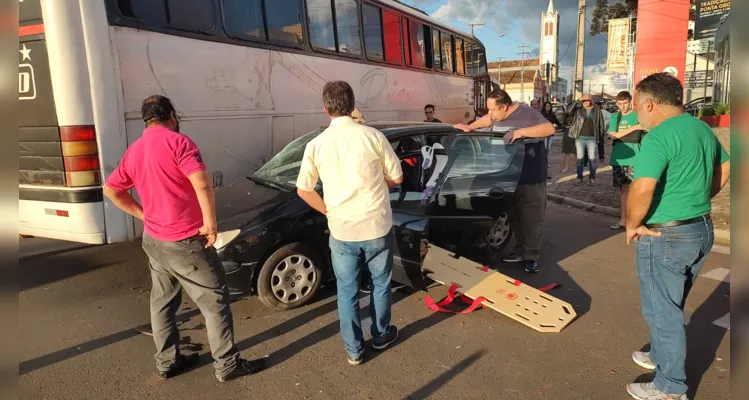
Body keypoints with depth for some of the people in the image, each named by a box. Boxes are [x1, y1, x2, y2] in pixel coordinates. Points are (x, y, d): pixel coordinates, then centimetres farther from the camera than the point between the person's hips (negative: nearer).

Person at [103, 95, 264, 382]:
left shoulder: (133, 151, 9)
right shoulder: (177, 141, -14)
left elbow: (111, 190, 17)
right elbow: (202, 184, -26)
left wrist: (143, 214, 15)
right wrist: (210, 222, -16)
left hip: (152, 239, 8)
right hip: (184, 241, -8)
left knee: (162, 301, 19)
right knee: (215, 299, 2)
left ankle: (167, 362, 31)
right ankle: (227, 364, 10)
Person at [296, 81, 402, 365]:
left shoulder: (316, 145, -5)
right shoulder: (372, 136, -9)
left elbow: (303, 190, -1)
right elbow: (396, 178, -2)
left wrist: (329, 211, 12)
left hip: (341, 231, 1)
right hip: (377, 226, 0)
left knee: (347, 290, 15)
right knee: (380, 283, 20)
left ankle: (354, 350, 25)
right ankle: (381, 336, 37)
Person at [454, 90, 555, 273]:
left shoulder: (528, 114, -18)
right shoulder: (497, 115, 4)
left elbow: (550, 129, -29)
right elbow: (486, 120, 27)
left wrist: (521, 131, -36)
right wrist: (470, 127, 16)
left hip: (531, 179, -7)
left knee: (531, 219, 2)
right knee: (515, 218, 16)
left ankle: (531, 257, 12)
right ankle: (520, 252, 29)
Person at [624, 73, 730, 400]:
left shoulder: (658, 137, -22)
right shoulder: (703, 128, 8)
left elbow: (642, 189, -32)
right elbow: (724, 169, 22)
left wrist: (632, 225, -16)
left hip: (665, 237, -9)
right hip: (702, 229, 9)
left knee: (662, 311, 5)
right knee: (672, 305, 24)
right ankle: (662, 356, 42)